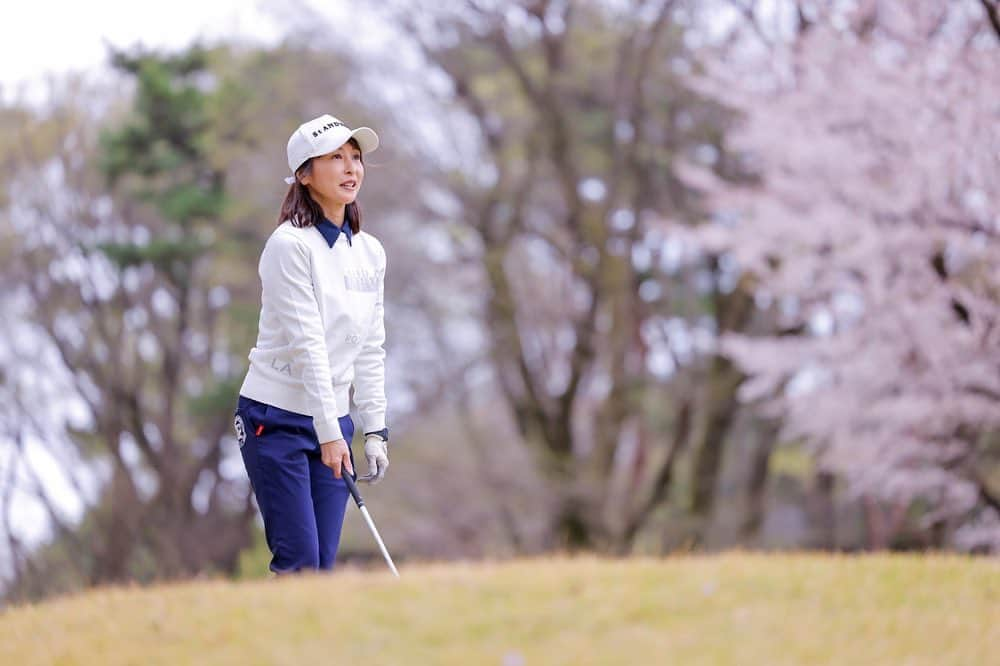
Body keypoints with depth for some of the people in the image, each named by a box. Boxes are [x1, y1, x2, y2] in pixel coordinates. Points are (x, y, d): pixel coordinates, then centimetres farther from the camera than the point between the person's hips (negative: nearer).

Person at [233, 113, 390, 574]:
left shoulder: (370, 252, 8)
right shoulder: (290, 245, -14)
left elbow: (370, 351, 11)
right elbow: (306, 345, -19)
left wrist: (374, 431, 4)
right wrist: (328, 432, -23)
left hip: (333, 423, 6)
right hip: (277, 419, -6)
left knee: (324, 564, 3)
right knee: (298, 562, -10)